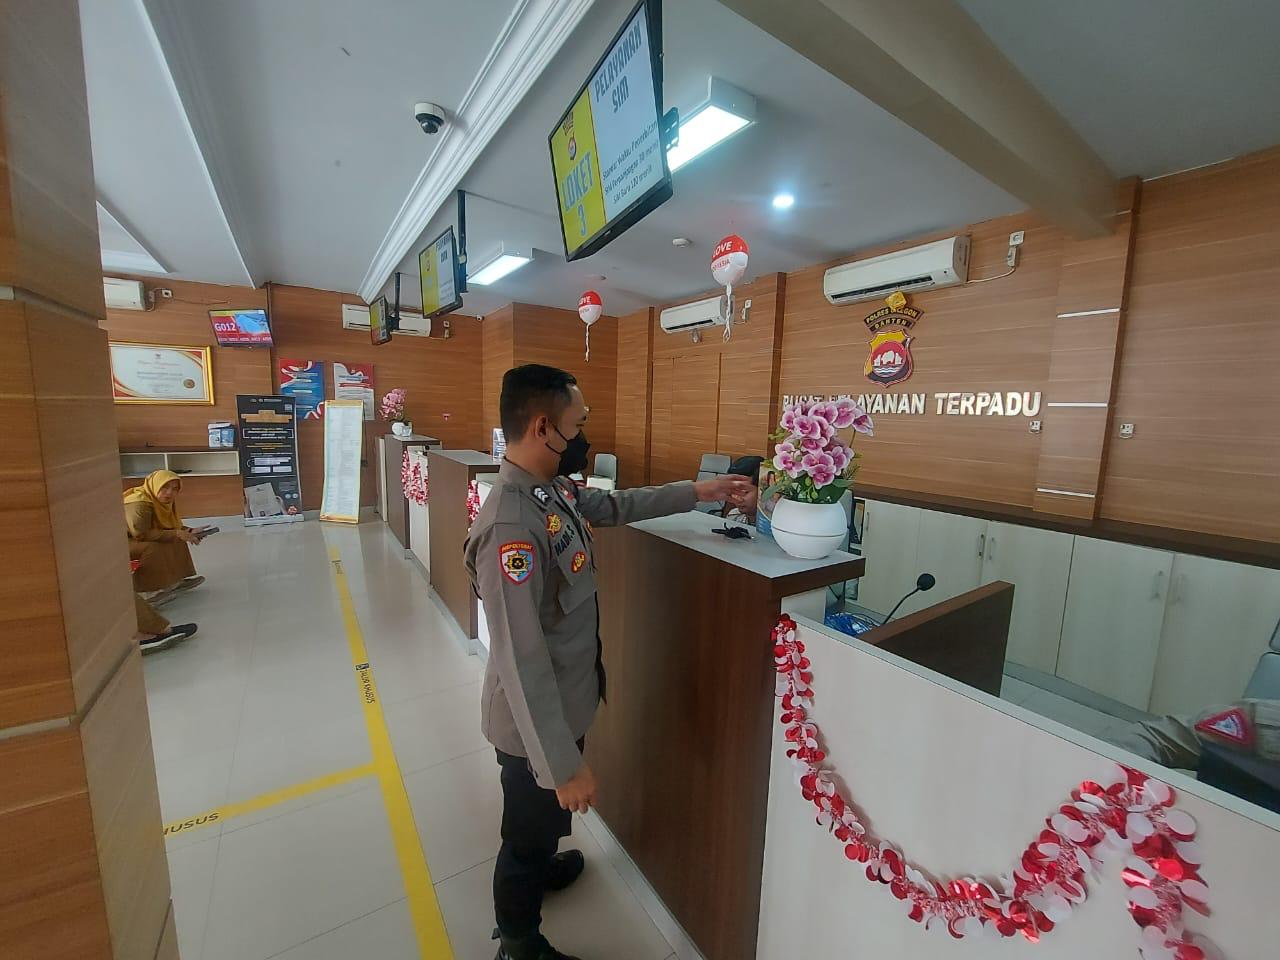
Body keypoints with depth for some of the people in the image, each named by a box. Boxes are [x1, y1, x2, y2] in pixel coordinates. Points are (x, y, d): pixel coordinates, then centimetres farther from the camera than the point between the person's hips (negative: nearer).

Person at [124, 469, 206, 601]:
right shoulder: (138, 503, -28)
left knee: (177, 541, -1)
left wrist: (189, 532, -13)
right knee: (153, 549, -30)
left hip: (135, 539, 9)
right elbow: (141, 534, -32)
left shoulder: (163, 501, -2)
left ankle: (173, 581, 2)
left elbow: (174, 525, 6)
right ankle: (146, 591, -20)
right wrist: (175, 534, -29)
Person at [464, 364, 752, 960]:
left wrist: (695, 493, 13)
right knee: (528, 831, 20)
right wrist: (564, 764, -23)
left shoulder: (555, 489, -5)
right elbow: (522, 663, -31)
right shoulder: (511, 526, -34)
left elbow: (615, 505, 13)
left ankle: (543, 865, 64)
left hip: (566, 704, 8)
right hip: (535, 724, -8)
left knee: (550, 817, 34)